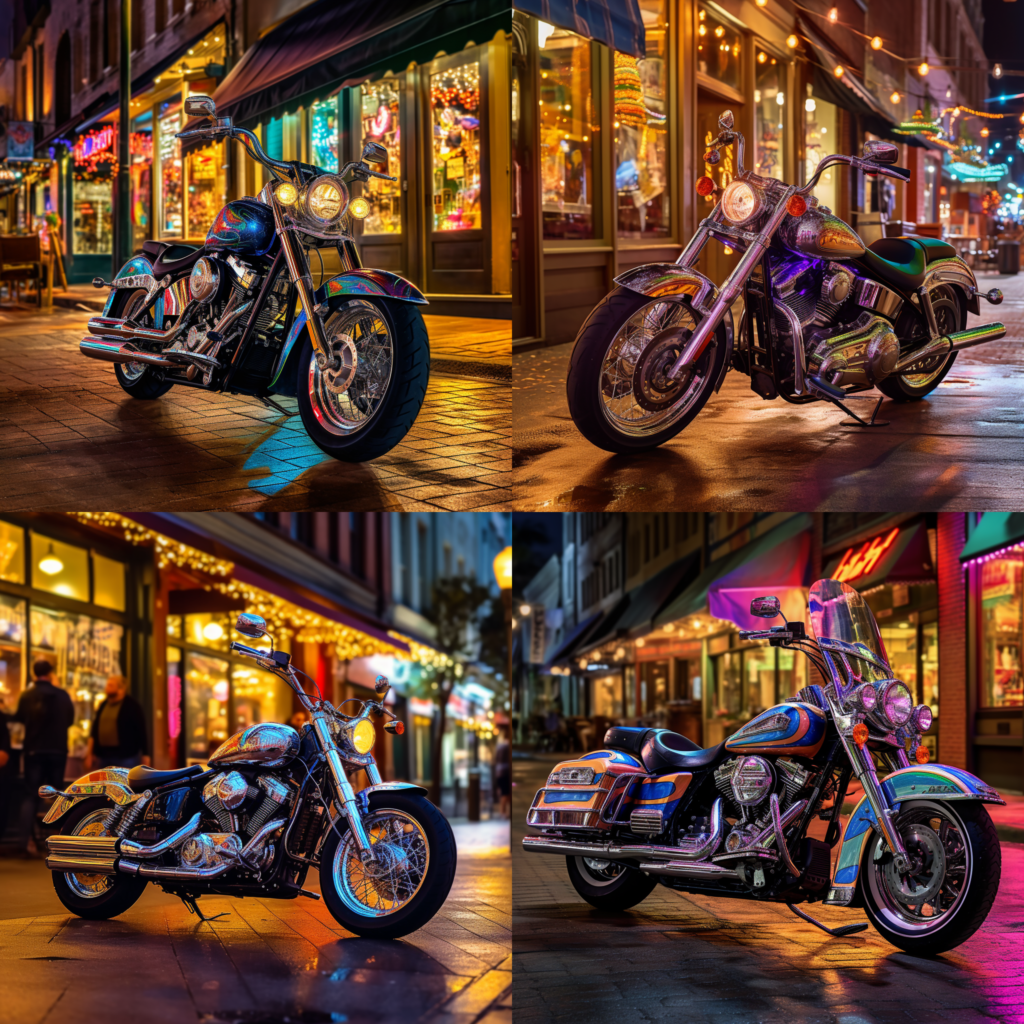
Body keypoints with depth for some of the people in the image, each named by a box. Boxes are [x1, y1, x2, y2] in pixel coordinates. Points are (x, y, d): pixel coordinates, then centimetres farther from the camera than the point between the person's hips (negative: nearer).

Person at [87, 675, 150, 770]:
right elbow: (94, 731, 17)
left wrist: (145, 755, -11)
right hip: (104, 755, 7)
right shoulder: (103, 705, 13)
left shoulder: (132, 705, -6)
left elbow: (141, 730, -8)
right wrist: (90, 753, 13)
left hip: (126, 757, -6)